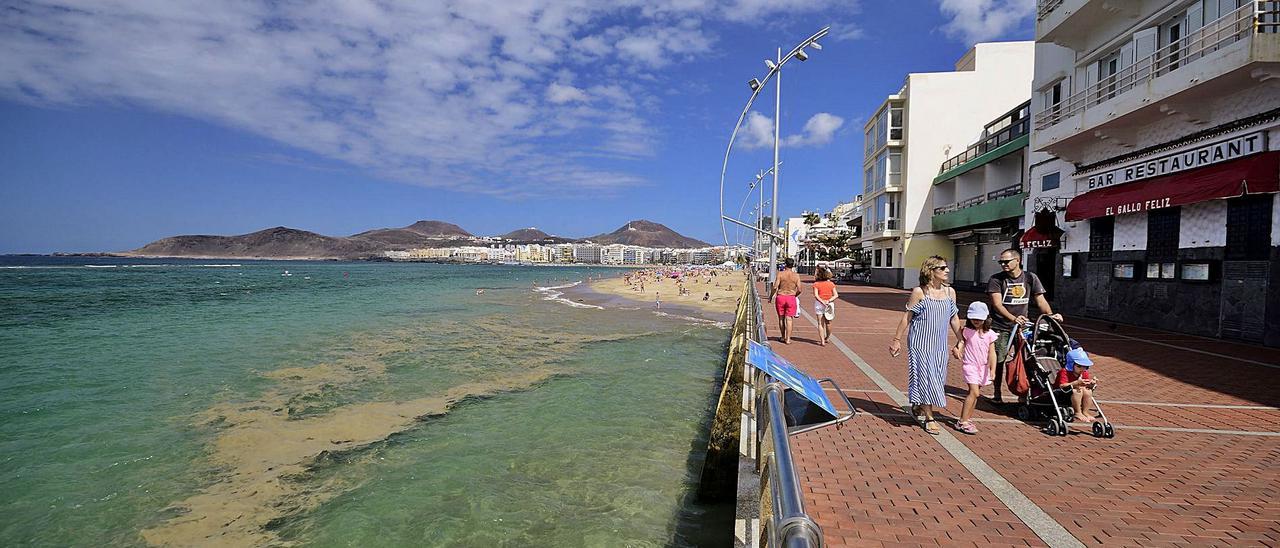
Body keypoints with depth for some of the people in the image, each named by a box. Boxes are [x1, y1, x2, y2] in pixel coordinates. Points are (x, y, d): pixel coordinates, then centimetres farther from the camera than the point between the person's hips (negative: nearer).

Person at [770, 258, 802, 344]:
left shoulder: (780, 274, -6)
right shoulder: (796, 275, -1)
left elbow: (775, 287, -11)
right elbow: (799, 290, -4)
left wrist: (771, 296, 4)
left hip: (780, 297, 0)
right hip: (791, 298, 0)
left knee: (781, 318, 13)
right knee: (789, 319, 3)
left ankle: (783, 337, 24)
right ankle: (788, 339, 1)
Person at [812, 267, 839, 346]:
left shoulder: (816, 284, -7)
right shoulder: (831, 284, 1)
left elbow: (816, 295, -16)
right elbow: (836, 295, -5)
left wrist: (822, 302, -16)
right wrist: (829, 301, -12)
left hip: (819, 304, -3)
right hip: (830, 304, 3)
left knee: (820, 323, 3)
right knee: (828, 323, 19)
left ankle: (822, 341, -1)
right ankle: (827, 338, 36)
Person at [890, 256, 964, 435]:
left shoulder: (950, 292, 5)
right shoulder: (919, 292, -9)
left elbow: (954, 319, 13)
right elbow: (906, 318, -6)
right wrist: (897, 340, -5)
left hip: (939, 344, 5)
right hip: (920, 343, -5)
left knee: (937, 378, 10)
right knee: (925, 376, -2)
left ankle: (918, 407, 31)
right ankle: (929, 418, 10)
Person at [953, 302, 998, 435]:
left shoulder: (989, 334, 3)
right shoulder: (967, 331, -4)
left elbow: (992, 353, 2)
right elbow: (960, 344, -9)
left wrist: (992, 369, -5)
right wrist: (957, 350, -33)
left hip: (983, 367, 4)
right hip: (970, 365, -4)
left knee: (974, 394, 11)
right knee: (974, 392, -15)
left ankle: (967, 419, 23)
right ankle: (963, 422, -14)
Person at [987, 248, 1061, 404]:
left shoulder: (1030, 278, 5)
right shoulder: (996, 279, -5)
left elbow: (1040, 299, 3)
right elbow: (997, 304, -14)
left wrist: (1050, 315, -16)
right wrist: (1013, 318, -29)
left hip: (1022, 325, 3)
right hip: (1000, 327, -2)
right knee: (998, 361, -1)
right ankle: (997, 395, 12)